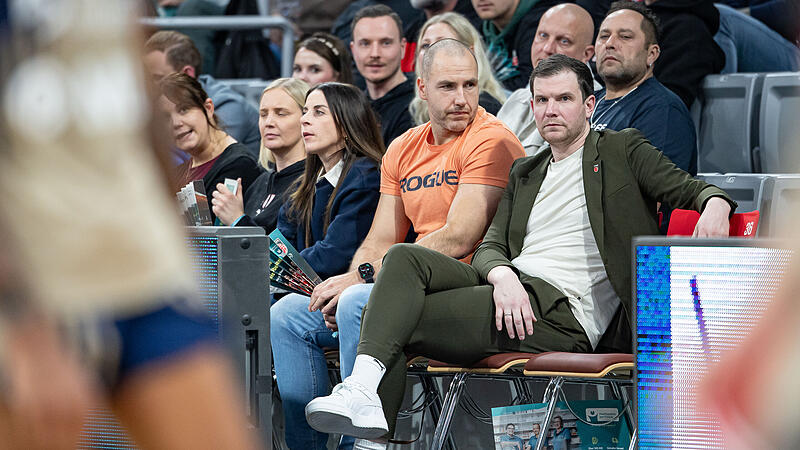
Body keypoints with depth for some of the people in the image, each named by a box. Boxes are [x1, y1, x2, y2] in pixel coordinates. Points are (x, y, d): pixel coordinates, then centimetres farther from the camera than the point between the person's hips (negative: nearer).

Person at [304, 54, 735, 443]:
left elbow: (688, 189, 3)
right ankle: (365, 385, -36)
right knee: (405, 257, -20)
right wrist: (503, 275, -10)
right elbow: (489, 248, 16)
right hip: (512, 291, 6)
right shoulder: (524, 173, 27)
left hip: (565, 312, -6)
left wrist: (714, 204, -23)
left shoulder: (623, 149, 12)